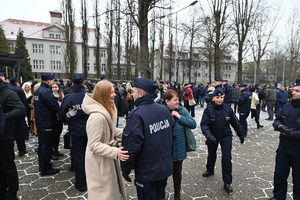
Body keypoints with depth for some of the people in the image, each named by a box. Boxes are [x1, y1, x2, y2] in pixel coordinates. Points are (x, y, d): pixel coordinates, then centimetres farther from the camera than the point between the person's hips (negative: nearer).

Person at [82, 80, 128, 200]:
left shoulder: (108, 110, 1)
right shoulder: (97, 116, -31)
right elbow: (94, 145, -28)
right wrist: (115, 152, -35)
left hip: (107, 158, 9)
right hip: (100, 161, -9)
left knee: (111, 188, 27)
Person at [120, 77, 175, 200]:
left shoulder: (136, 114, -25)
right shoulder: (164, 109, -4)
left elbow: (131, 146, -24)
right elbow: (172, 134, 4)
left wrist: (125, 169, -10)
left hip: (147, 171, -6)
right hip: (165, 166, 6)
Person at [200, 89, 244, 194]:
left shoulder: (228, 109, -12)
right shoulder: (208, 110, -16)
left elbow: (235, 123, -1)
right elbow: (204, 124, -23)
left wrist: (241, 135, 7)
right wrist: (208, 135, -39)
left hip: (226, 137, 0)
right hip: (212, 137, 1)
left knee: (227, 158, -5)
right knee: (211, 155, 20)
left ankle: (227, 182, 11)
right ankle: (210, 170, 49)